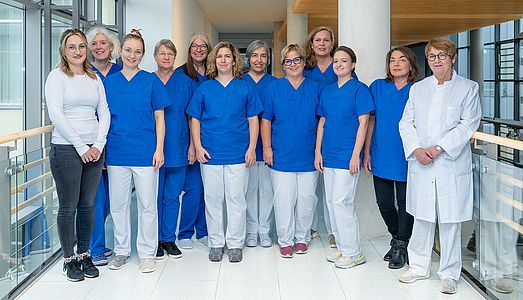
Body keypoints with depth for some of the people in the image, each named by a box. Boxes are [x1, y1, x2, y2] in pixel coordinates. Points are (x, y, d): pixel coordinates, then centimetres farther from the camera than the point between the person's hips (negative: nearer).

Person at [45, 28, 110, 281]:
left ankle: (84, 254, 23)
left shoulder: (95, 79, 12)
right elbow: (56, 115, -11)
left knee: (88, 205, 10)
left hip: (94, 150, 5)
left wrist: (98, 145, -5)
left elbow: (104, 113, 9)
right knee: (68, 207, 2)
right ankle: (69, 258, 15)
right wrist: (81, 147, -13)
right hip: (66, 149, -4)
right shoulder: (57, 76, -2)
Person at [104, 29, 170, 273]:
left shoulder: (151, 81, 0)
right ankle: (121, 250, 25)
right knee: (118, 205, 10)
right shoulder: (109, 82, 7)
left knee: (147, 205, 4)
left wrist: (159, 149, -6)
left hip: (145, 152, -3)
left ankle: (147, 253, 16)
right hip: (116, 152, 3)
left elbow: (159, 118, 1)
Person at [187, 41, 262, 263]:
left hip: (238, 154, -1)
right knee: (213, 199, 7)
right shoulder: (204, 89, 7)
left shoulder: (245, 88, 5)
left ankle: (235, 244, 15)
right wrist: (198, 147, -2)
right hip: (210, 154, 1)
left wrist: (252, 148, -3)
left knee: (236, 199, 3)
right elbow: (195, 120, 8)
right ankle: (216, 243, 19)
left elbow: (253, 120, 6)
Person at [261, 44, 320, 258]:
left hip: (308, 156, 1)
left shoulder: (314, 88, 7)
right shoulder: (274, 87, 4)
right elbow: (266, 120, 4)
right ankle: (285, 241, 13)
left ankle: (301, 237, 23)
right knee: (284, 199, 0)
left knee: (306, 198, 6)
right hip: (282, 155, -1)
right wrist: (267, 147, -3)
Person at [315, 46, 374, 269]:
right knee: (331, 202, 10)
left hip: (346, 156, -7)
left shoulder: (359, 89, -5)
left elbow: (363, 123, -9)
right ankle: (342, 248, 22)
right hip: (329, 156, 7)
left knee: (341, 202, -8)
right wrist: (318, 152, 8)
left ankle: (353, 252, 4)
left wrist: (356, 155, -15)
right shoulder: (327, 91, 13)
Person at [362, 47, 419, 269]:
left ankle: (401, 247, 23)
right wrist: (366, 152, 3)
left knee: (405, 204, 6)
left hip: (406, 158, -2)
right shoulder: (377, 87, 3)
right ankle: (396, 238, 34)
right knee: (383, 203, 10)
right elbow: (371, 121, 6)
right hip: (381, 157, 3)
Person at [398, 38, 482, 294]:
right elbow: (406, 122, 8)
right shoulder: (418, 88, 13)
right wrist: (416, 149, -9)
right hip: (420, 165, 3)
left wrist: (439, 148, -15)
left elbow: (468, 124, -6)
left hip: (452, 165, -3)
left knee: (450, 222, 3)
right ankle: (419, 266, 25)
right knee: (421, 218, 10)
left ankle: (449, 274, 15)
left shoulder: (468, 88, 2)